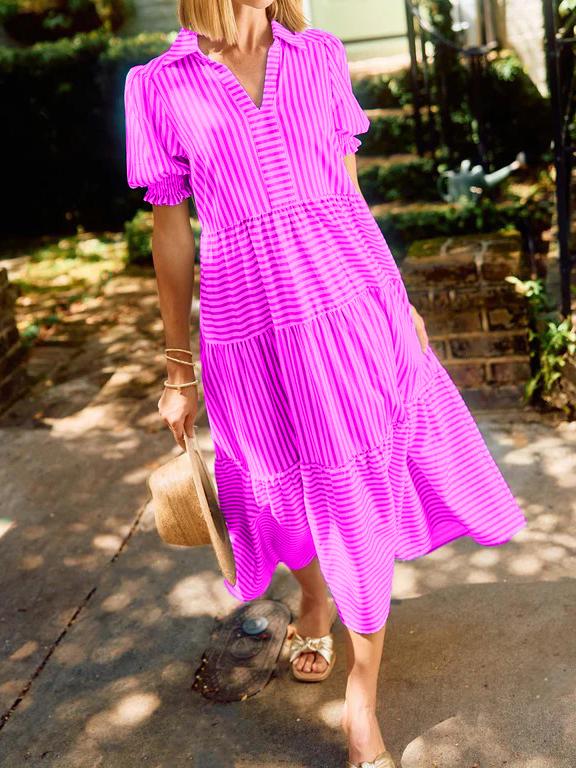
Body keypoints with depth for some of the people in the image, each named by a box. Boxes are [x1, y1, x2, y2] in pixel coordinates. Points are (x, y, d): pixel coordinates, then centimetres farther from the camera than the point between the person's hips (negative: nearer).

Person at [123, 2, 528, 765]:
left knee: (364, 496, 3)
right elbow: (171, 234, 4)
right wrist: (178, 367, 8)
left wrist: (394, 298, 15)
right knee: (290, 490, 17)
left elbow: (348, 193, 13)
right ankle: (315, 597, 52)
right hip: (249, 324, -1)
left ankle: (362, 705, 20)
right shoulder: (158, 87, 1)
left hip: (348, 301, 1)